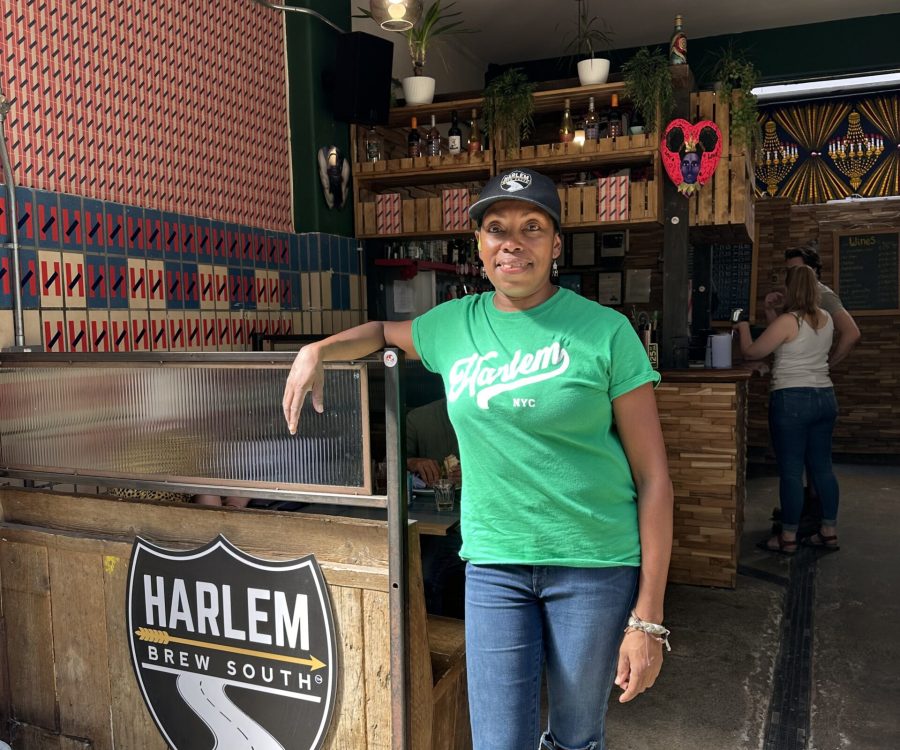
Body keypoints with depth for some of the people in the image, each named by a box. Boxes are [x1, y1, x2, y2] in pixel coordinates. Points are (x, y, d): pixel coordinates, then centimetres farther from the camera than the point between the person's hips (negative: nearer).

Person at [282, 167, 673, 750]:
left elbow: (653, 476, -7)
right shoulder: (453, 325, 3)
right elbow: (384, 331, 26)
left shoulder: (604, 331, -8)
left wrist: (648, 617, -9)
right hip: (494, 563, 2)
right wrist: (317, 351, 5)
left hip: (595, 563, -1)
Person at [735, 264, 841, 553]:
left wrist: (744, 328, 11)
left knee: (791, 470, 0)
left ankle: (788, 537, 7)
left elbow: (751, 352, -6)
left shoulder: (787, 321, -14)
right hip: (825, 397, 7)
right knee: (822, 467, 14)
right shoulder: (826, 319, 8)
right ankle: (829, 532, 22)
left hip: (792, 400, -7)